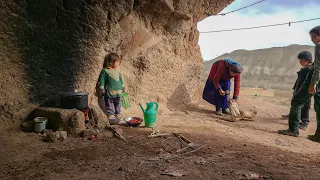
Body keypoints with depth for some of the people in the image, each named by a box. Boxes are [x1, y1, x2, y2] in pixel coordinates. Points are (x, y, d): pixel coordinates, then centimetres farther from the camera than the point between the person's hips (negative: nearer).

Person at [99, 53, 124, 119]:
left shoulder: (117, 70, 8)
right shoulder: (105, 71, -11)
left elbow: (120, 79, 18)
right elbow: (102, 80, -8)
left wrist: (122, 87, 19)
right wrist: (102, 89, -10)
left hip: (118, 91, 5)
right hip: (109, 92, -5)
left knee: (117, 103, 15)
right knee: (109, 104, 4)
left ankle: (118, 113, 27)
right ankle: (111, 114, 15)